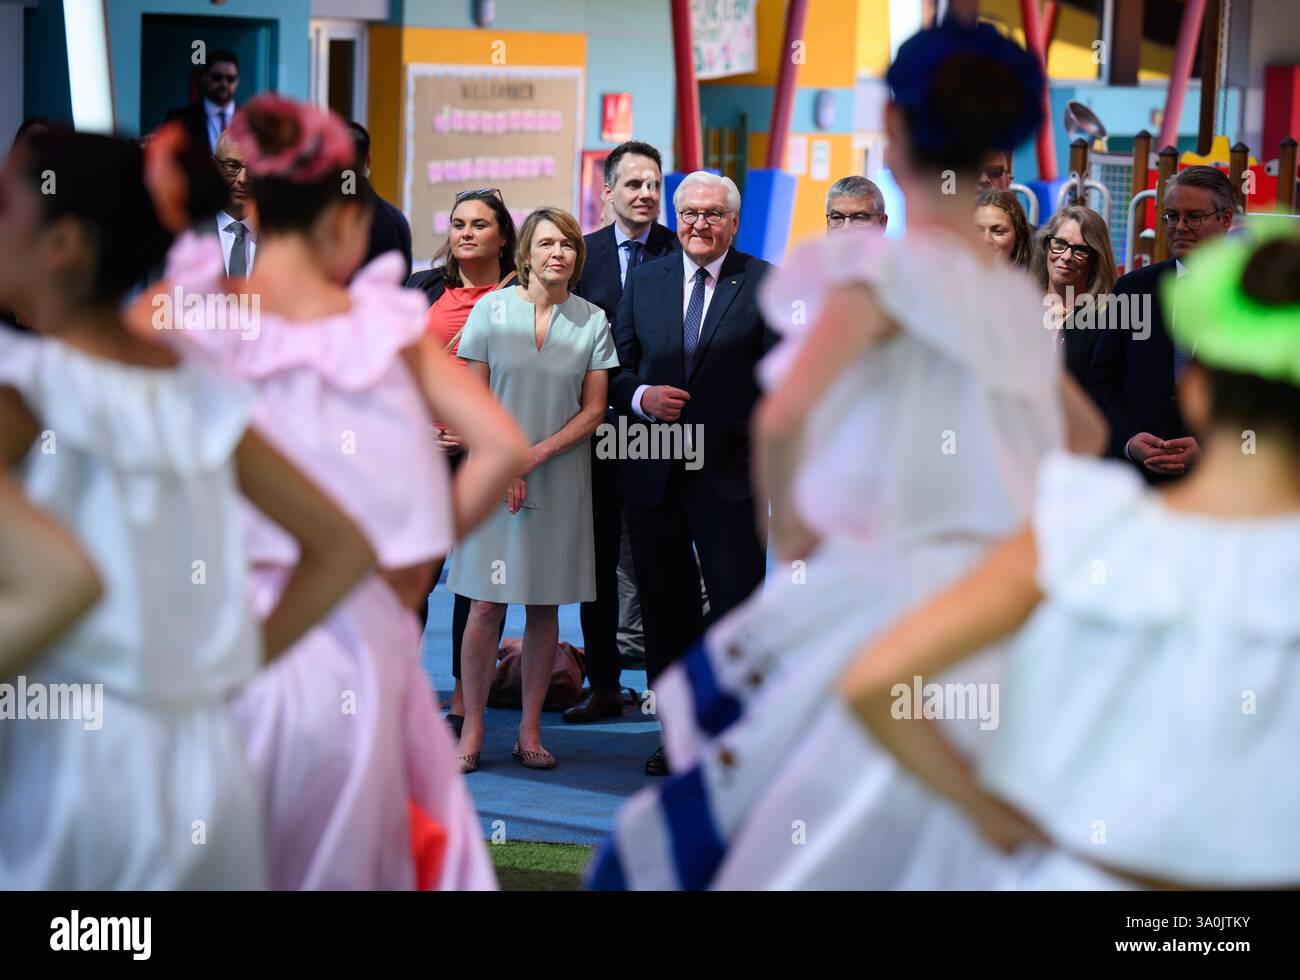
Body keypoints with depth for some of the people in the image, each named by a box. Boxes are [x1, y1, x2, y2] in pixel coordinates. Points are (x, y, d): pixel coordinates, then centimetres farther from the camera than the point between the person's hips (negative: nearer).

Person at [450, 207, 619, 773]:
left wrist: (537, 455, -8)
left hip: (561, 477, 1)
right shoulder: (492, 309, 1)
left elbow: (593, 409, 3)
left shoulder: (592, 321, 4)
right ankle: (472, 728, 3)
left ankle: (530, 729, 10)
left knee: (546, 605, 3)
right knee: (487, 604, -4)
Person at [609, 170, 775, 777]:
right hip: (653, 475, 4)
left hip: (729, 475, -4)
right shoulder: (644, 281, 10)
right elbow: (617, 367, 14)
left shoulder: (765, 284, -1)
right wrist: (641, 397, -9)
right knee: (665, 609, 10)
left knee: (738, 607, -3)